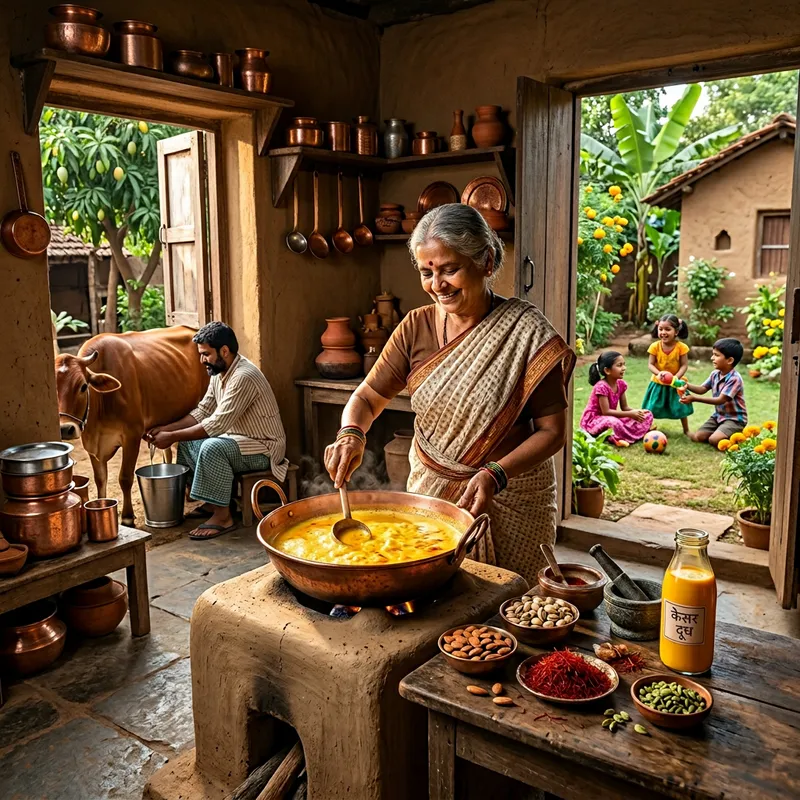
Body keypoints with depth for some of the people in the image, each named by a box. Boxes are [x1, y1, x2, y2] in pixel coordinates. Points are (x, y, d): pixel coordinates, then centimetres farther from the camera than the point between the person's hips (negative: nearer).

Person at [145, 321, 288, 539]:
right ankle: (211, 502, 11)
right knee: (188, 440, 7)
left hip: (264, 448, -10)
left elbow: (217, 424, -29)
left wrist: (172, 437, -23)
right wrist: (166, 429, -2)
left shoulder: (244, 377, -27)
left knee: (212, 447, -32)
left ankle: (223, 516, -18)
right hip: (238, 438, 10)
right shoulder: (219, 373, 4)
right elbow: (202, 412, 9)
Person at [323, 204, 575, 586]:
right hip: (430, 493, 3)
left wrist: (495, 475, -24)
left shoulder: (526, 330, -13)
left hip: (510, 502, -3)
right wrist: (351, 434, -18)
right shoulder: (416, 328, -2)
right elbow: (366, 398, 4)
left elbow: (552, 431, -11)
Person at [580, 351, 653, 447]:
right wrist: (630, 414, -26)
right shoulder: (601, 386, -23)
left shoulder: (621, 384, 1)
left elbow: (625, 407, 5)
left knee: (647, 415, 0)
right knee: (613, 422, -43)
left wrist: (637, 411, -18)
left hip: (610, 418, 8)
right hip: (593, 420, -8)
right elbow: (606, 411, -26)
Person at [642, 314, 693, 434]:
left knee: (681, 408, 11)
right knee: (651, 408, 7)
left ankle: (686, 430, 30)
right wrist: (658, 373, -29)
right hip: (658, 383, 1)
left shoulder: (681, 347, -16)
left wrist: (676, 377, -27)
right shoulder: (655, 346, -13)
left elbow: (684, 365, -13)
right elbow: (650, 364, -11)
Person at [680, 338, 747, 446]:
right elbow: (702, 389, 8)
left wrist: (694, 399, -31)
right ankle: (721, 432, 15)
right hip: (718, 415, 7)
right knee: (696, 437, -7)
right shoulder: (715, 374, 1)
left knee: (714, 440, -28)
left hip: (734, 418, -7)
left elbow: (720, 400, -27)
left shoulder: (734, 379, -24)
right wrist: (687, 385, -12)